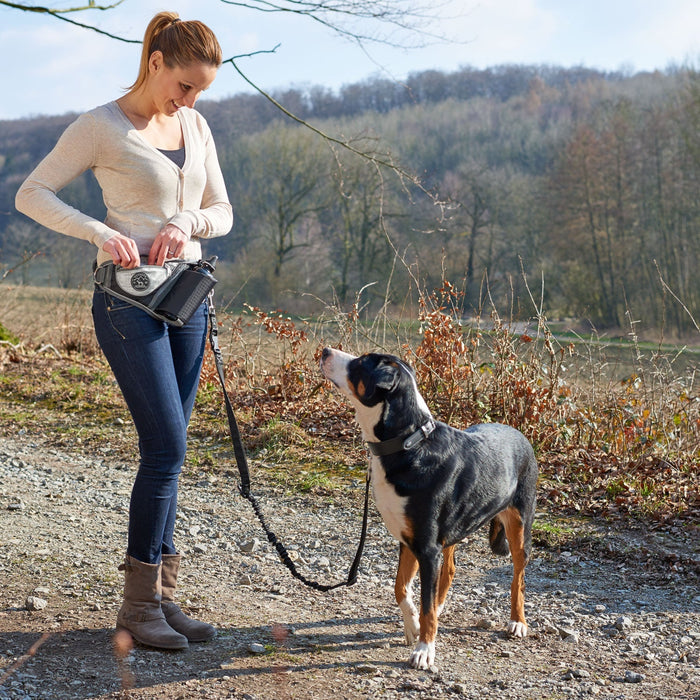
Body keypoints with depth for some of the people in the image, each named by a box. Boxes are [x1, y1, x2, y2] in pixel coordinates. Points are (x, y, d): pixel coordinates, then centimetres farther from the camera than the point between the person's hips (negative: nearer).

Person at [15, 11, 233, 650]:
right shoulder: (102, 128, -6)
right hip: (130, 298, -6)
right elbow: (32, 195, -6)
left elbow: (222, 211, 15)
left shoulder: (196, 125, 11)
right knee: (167, 447, -12)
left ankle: (161, 595, 14)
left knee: (166, 451, 7)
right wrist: (102, 233, -19)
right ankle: (139, 603, -1)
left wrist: (188, 221, -8)